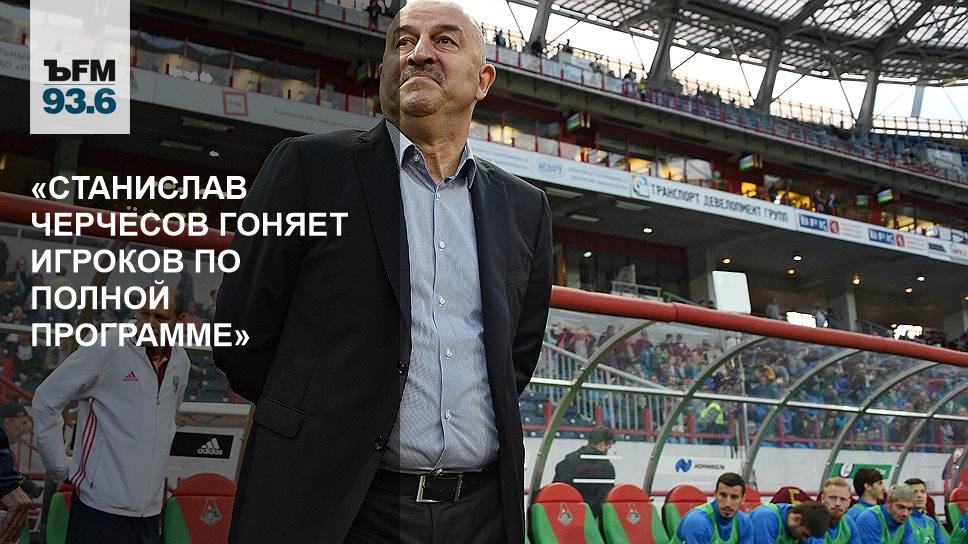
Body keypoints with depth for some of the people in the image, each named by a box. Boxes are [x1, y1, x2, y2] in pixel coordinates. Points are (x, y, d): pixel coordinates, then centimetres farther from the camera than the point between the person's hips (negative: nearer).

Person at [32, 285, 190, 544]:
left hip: (151, 510, 6)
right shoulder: (105, 349, -10)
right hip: (102, 507, -6)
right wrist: (61, 468, -5)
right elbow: (46, 400, -7)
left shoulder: (180, 361, 9)